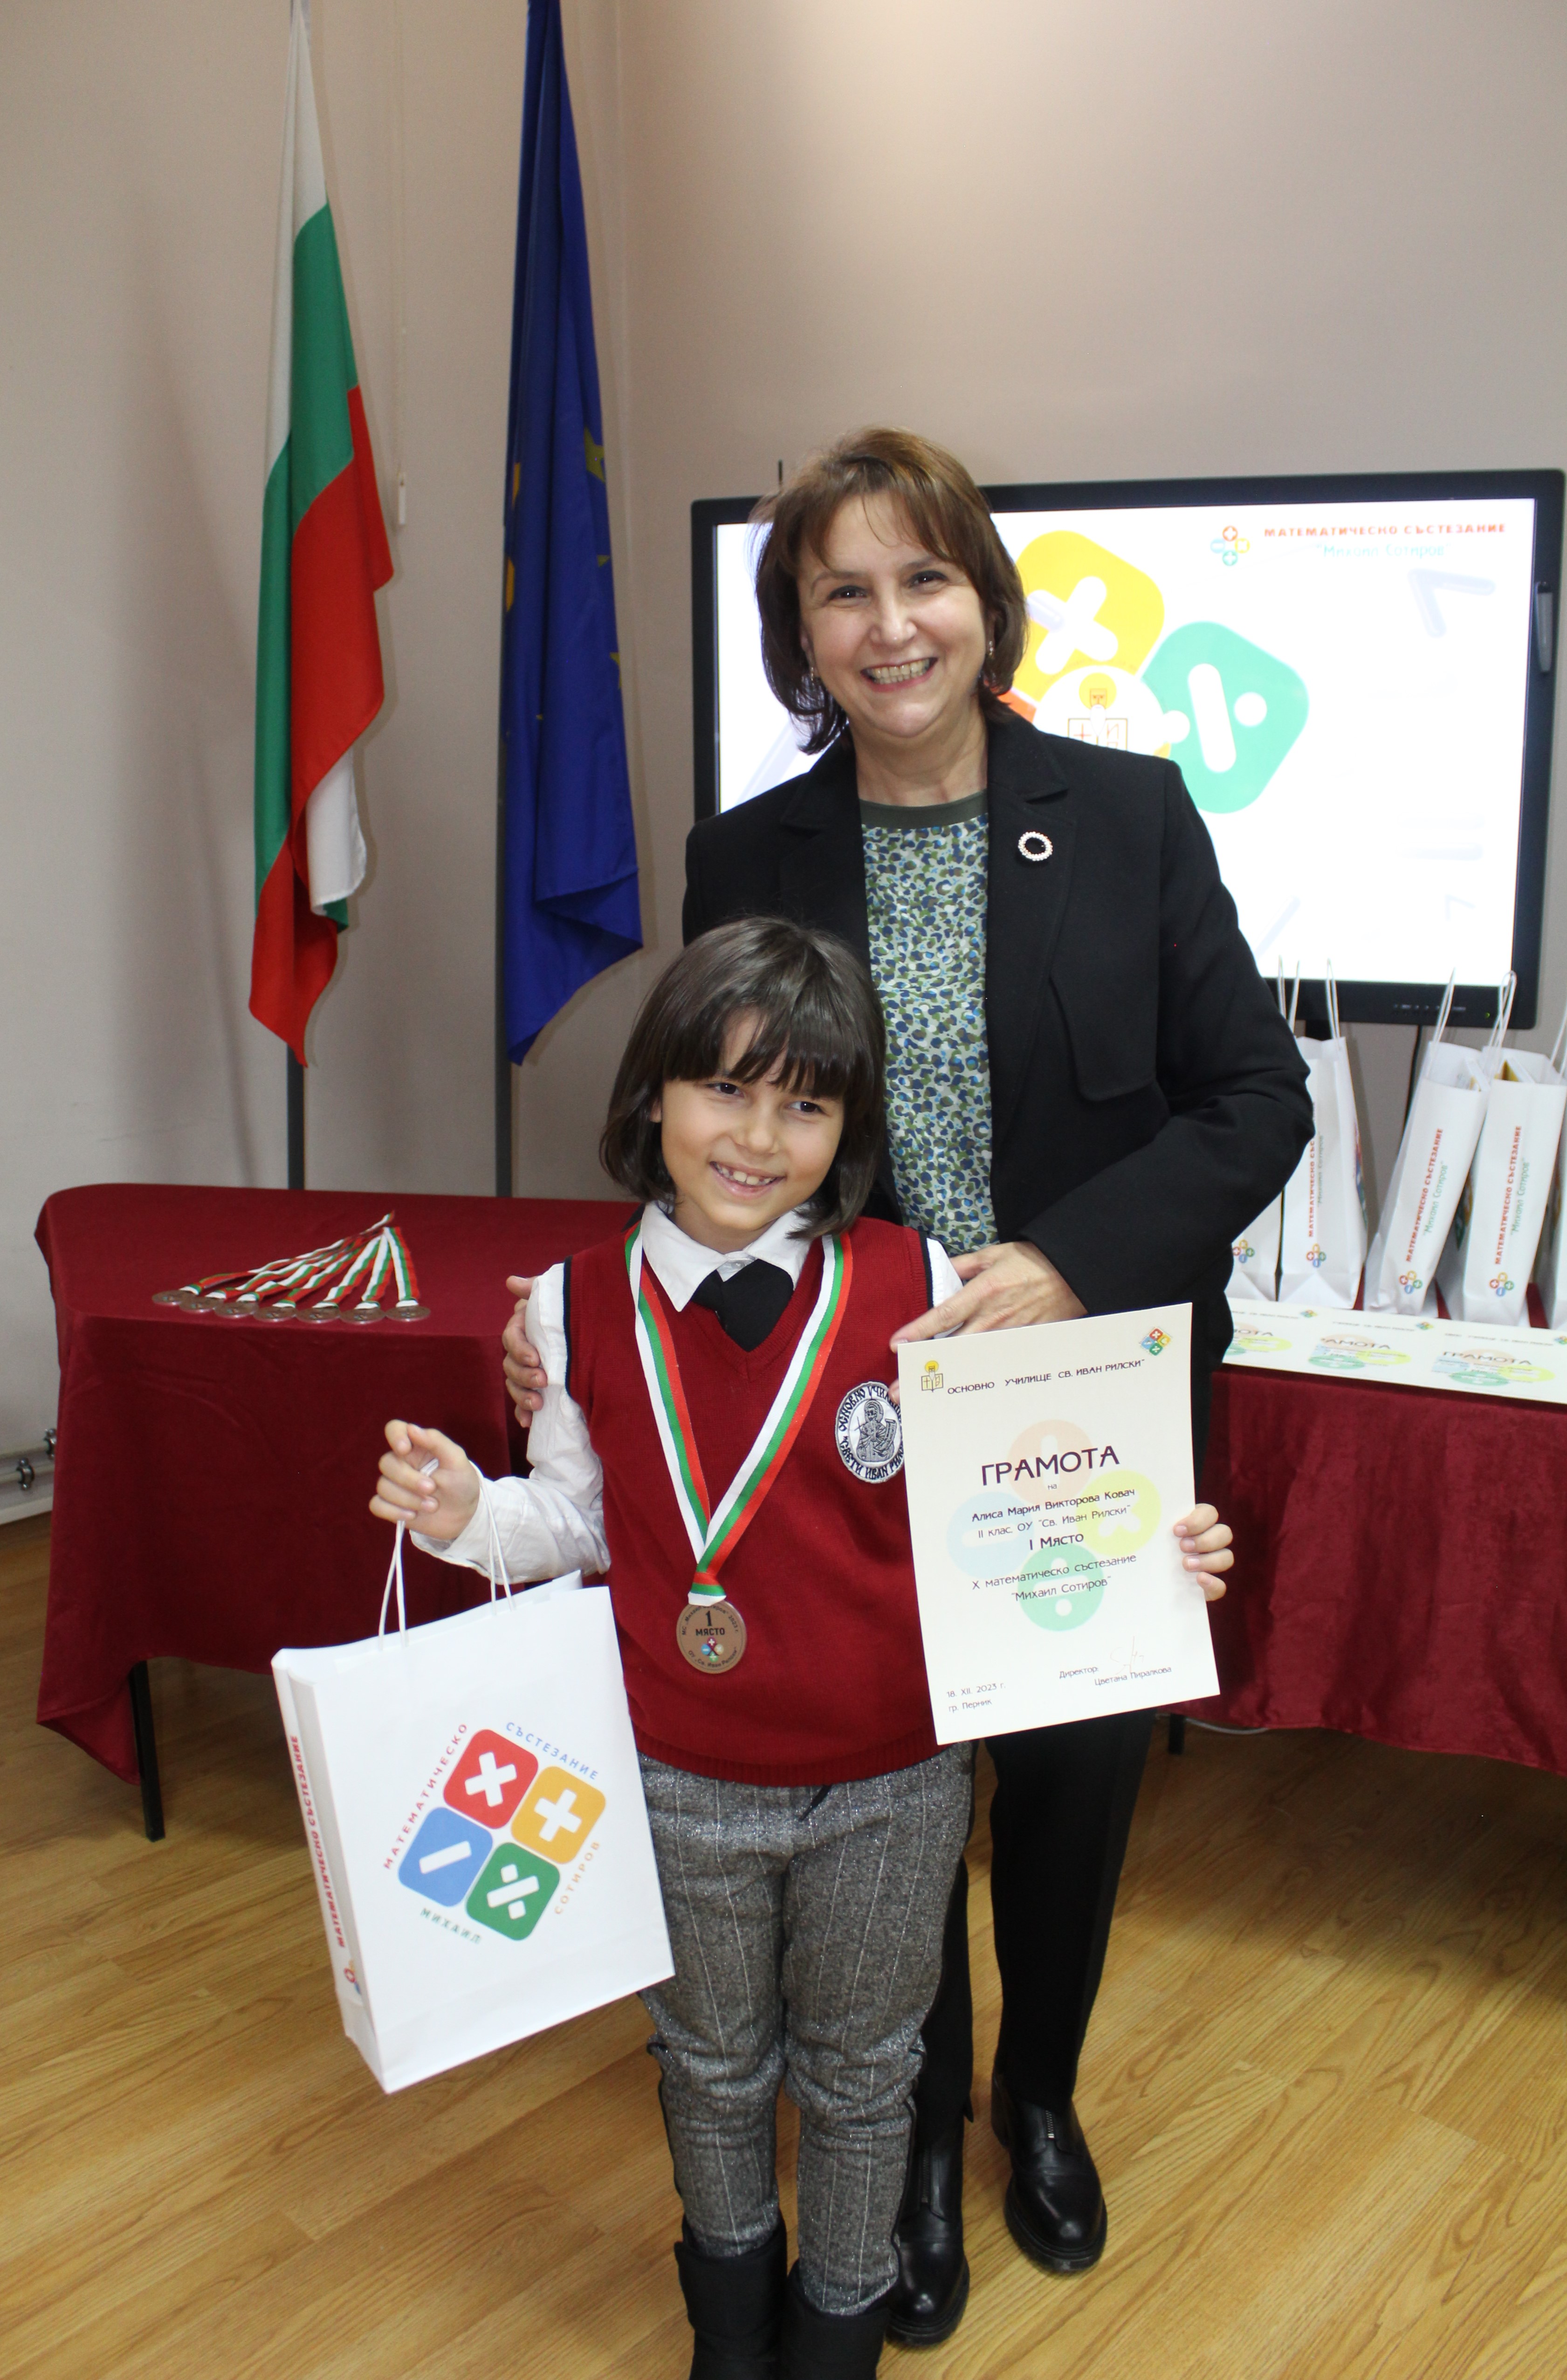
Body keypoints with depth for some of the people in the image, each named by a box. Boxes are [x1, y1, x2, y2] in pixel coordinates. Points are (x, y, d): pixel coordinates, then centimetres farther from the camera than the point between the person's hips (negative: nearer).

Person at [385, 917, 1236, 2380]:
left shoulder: (916, 1291, -14)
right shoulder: (583, 1307, -10)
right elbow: (583, 1517, 3)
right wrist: (471, 1516, -16)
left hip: (887, 1791, -1)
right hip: (678, 1790, 1)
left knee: (859, 2070, 22)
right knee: (711, 2062, 26)